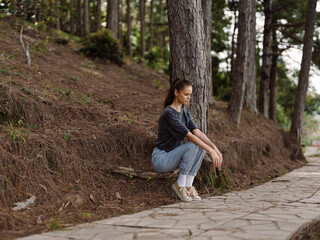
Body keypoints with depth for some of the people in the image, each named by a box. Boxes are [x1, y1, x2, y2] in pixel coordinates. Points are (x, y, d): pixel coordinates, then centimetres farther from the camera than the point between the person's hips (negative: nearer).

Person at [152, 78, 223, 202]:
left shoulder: (185, 113, 8)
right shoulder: (168, 113, -20)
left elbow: (198, 132, -4)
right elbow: (189, 136, -24)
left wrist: (214, 147, -20)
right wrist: (210, 151, -27)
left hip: (172, 156, 8)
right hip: (161, 158, -8)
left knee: (201, 146, -10)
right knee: (192, 146, -26)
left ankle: (188, 184, -7)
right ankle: (180, 184, -12)